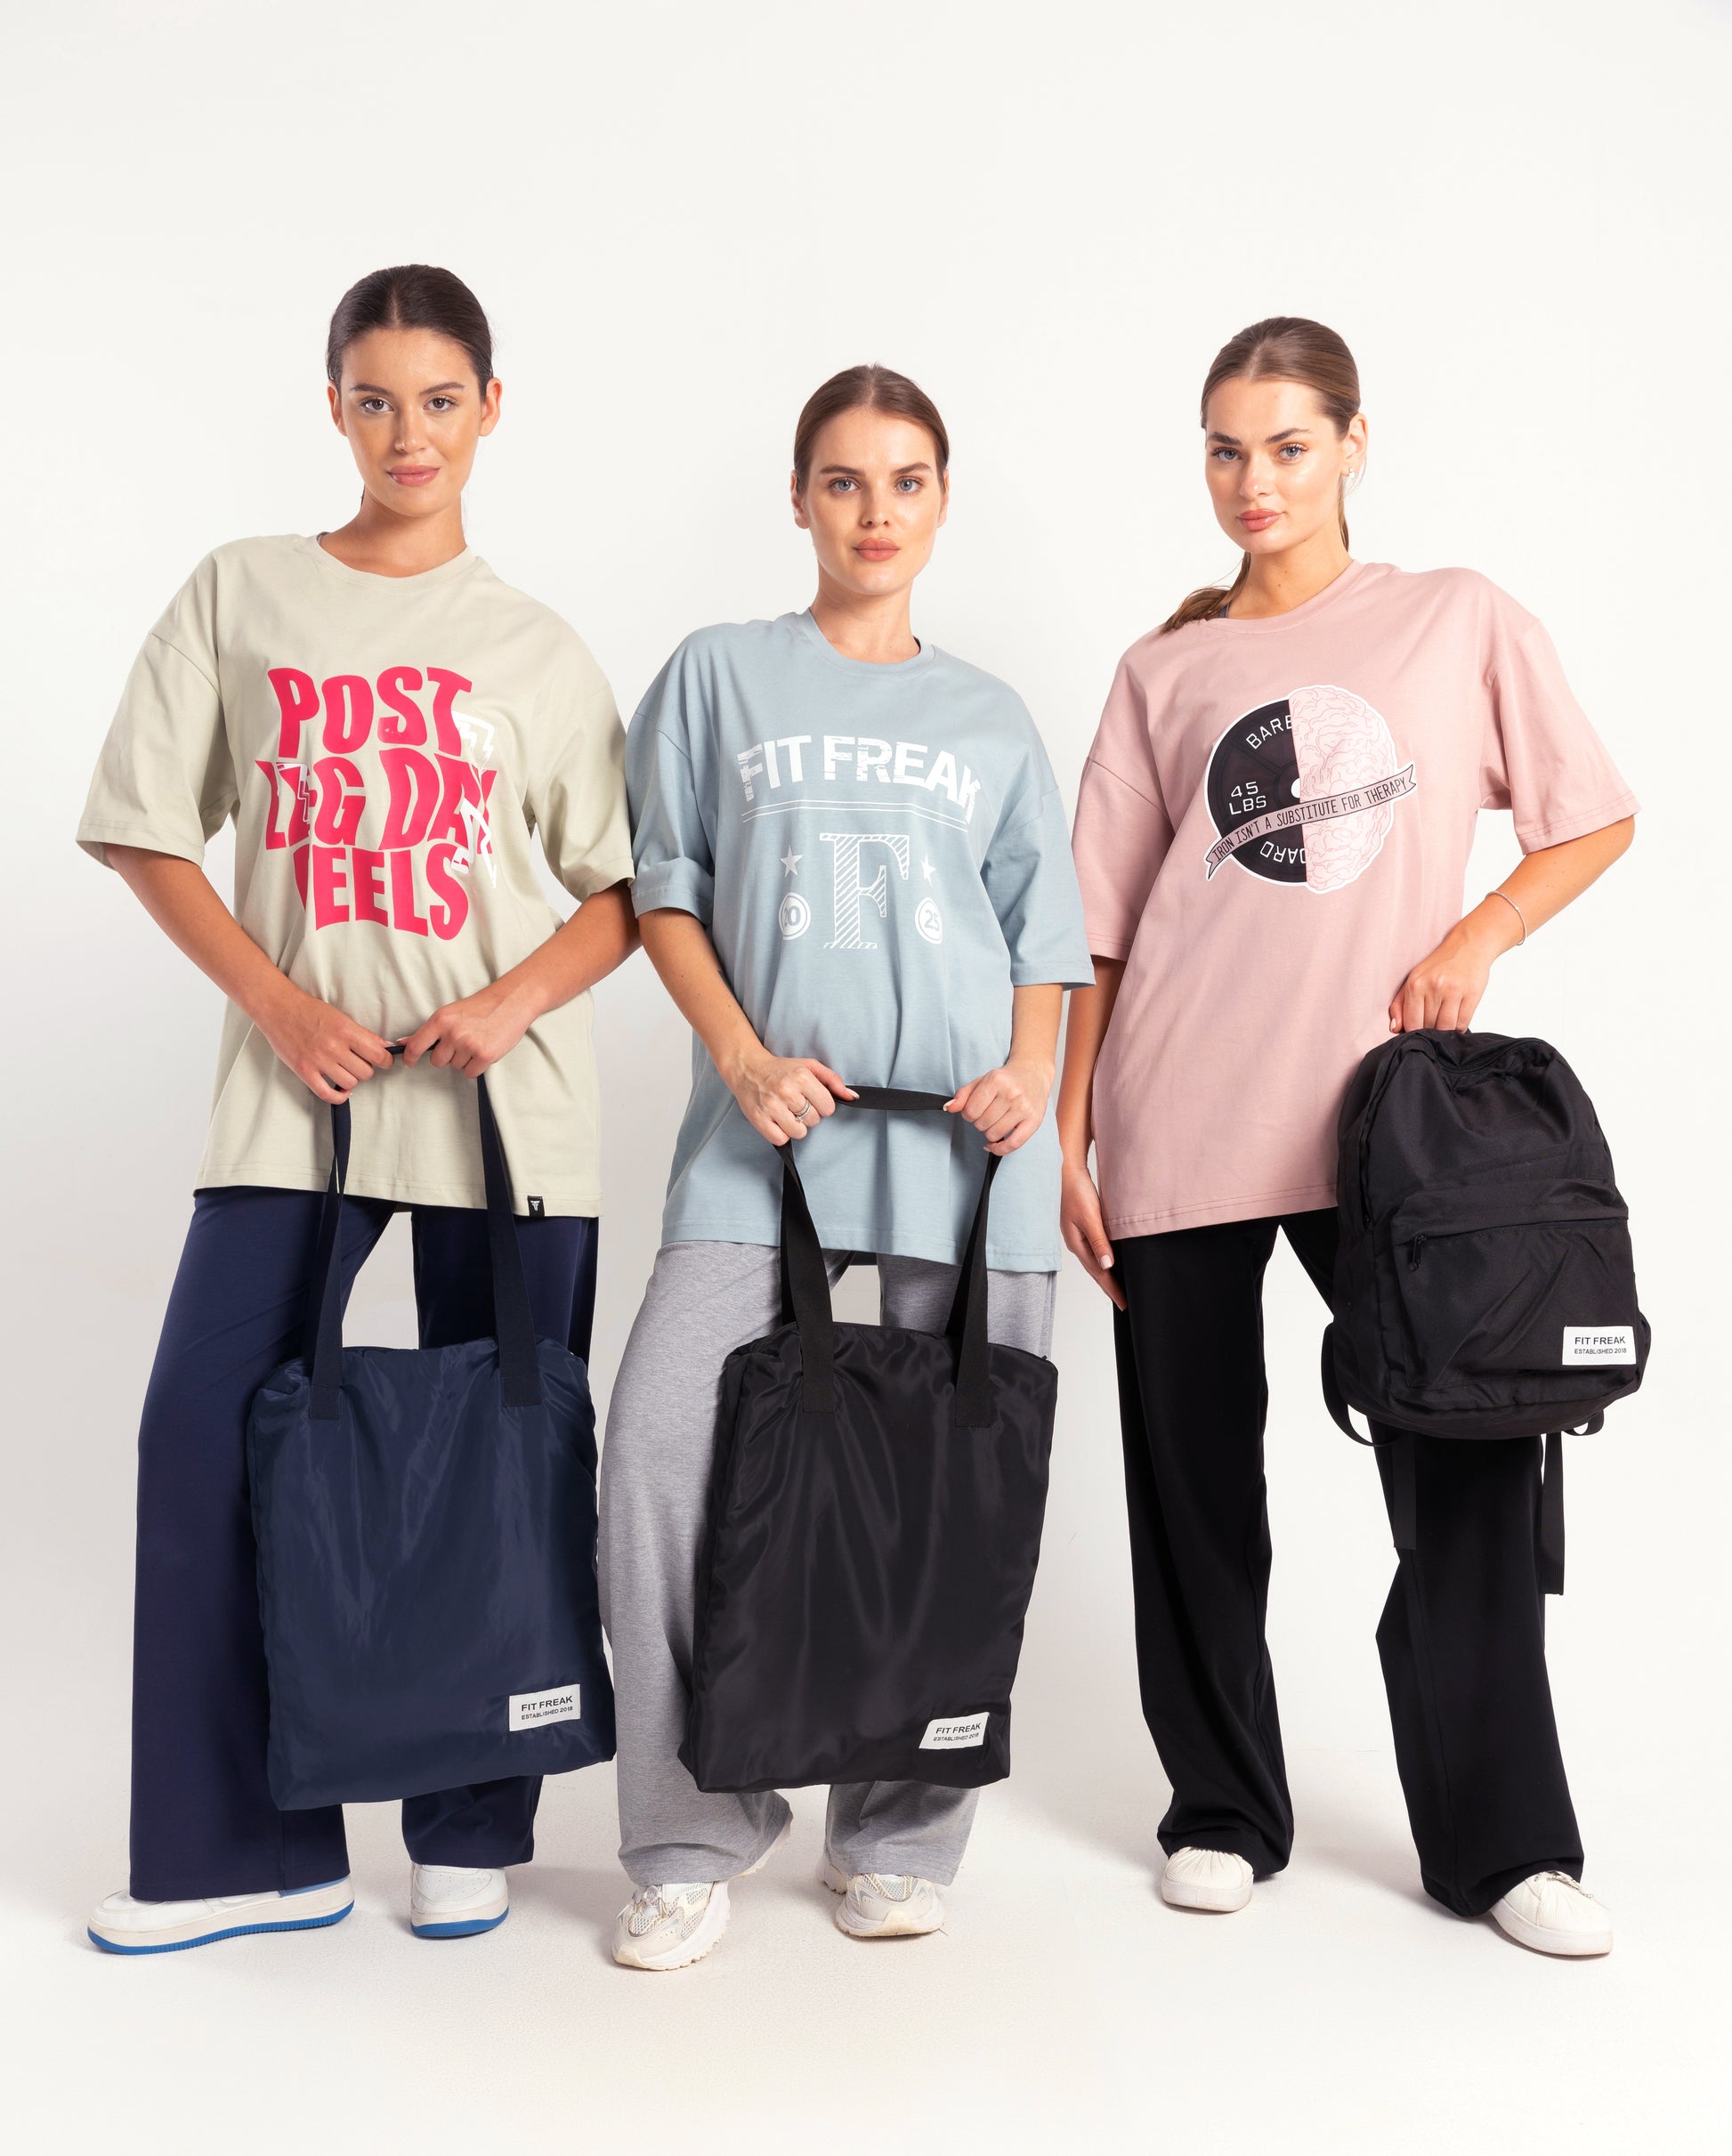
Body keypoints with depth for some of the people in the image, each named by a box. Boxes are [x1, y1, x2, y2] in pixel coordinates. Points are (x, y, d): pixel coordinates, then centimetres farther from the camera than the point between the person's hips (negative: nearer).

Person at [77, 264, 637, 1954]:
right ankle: (247, 1846, 9)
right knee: (205, 1434, -6)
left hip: (502, 1111, 0)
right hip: (293, 1089, 1)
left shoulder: (537, 651, 8)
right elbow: (147, 832, 5)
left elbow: (626, 894, 7)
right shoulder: (240, 594, 8)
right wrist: (277, 1002, -7)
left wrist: (513, 1001, -12)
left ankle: (468, 1833, 20)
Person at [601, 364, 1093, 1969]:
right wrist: (739, 1051, -7)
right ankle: (693, 1842, 2)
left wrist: (1030, 1074, -3)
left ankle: (897, 1836, 16)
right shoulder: (719, 675, 12)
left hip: (964, 1134, 2)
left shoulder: (990, 719, 17)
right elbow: (665, 883, 8)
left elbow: (1040, 930, 15)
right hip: (767, 1122, -1)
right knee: (662, 1446, -13)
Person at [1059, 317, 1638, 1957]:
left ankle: (1500, 1841, 10)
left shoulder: (1461, 621, 7)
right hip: (1179, 1128, 1)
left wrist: (1478, 935, -7)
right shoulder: (1165, 671, 10)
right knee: (1196, 1476, 6)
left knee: (1477, 1452, -4)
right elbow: (1101, 922, 9)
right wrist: (1063, 1130, 3)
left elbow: (1595, 819, 10)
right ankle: (1226, 1811, 22)